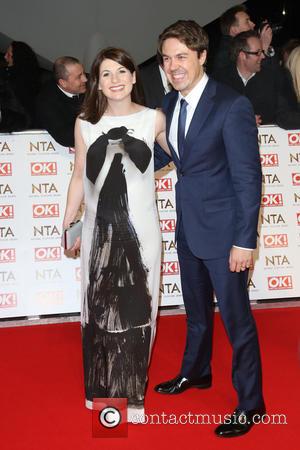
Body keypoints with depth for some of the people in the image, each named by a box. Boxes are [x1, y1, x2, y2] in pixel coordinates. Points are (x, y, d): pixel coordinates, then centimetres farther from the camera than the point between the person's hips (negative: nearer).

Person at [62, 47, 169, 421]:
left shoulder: (153, 119, 0)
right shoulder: (85, 123, 3)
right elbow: (79, 177, 8)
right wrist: (66, 226, 9)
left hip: (140, 230, -1)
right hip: (99, 229, 1)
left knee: (137, 309, 7)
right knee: (98, 308, 10)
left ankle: (133, 391, 25)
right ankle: (100, 387, 31)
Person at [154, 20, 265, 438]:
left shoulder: (232, 105, -17)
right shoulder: (170, 103, 5)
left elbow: (248, 176, -17)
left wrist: (245, 240, -18)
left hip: (222, 229, -7)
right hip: (187, 226, 7)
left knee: (236, 317, 4)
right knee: (196, 309, 23)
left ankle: (250, 402, 23)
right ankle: (196, 372, 45)